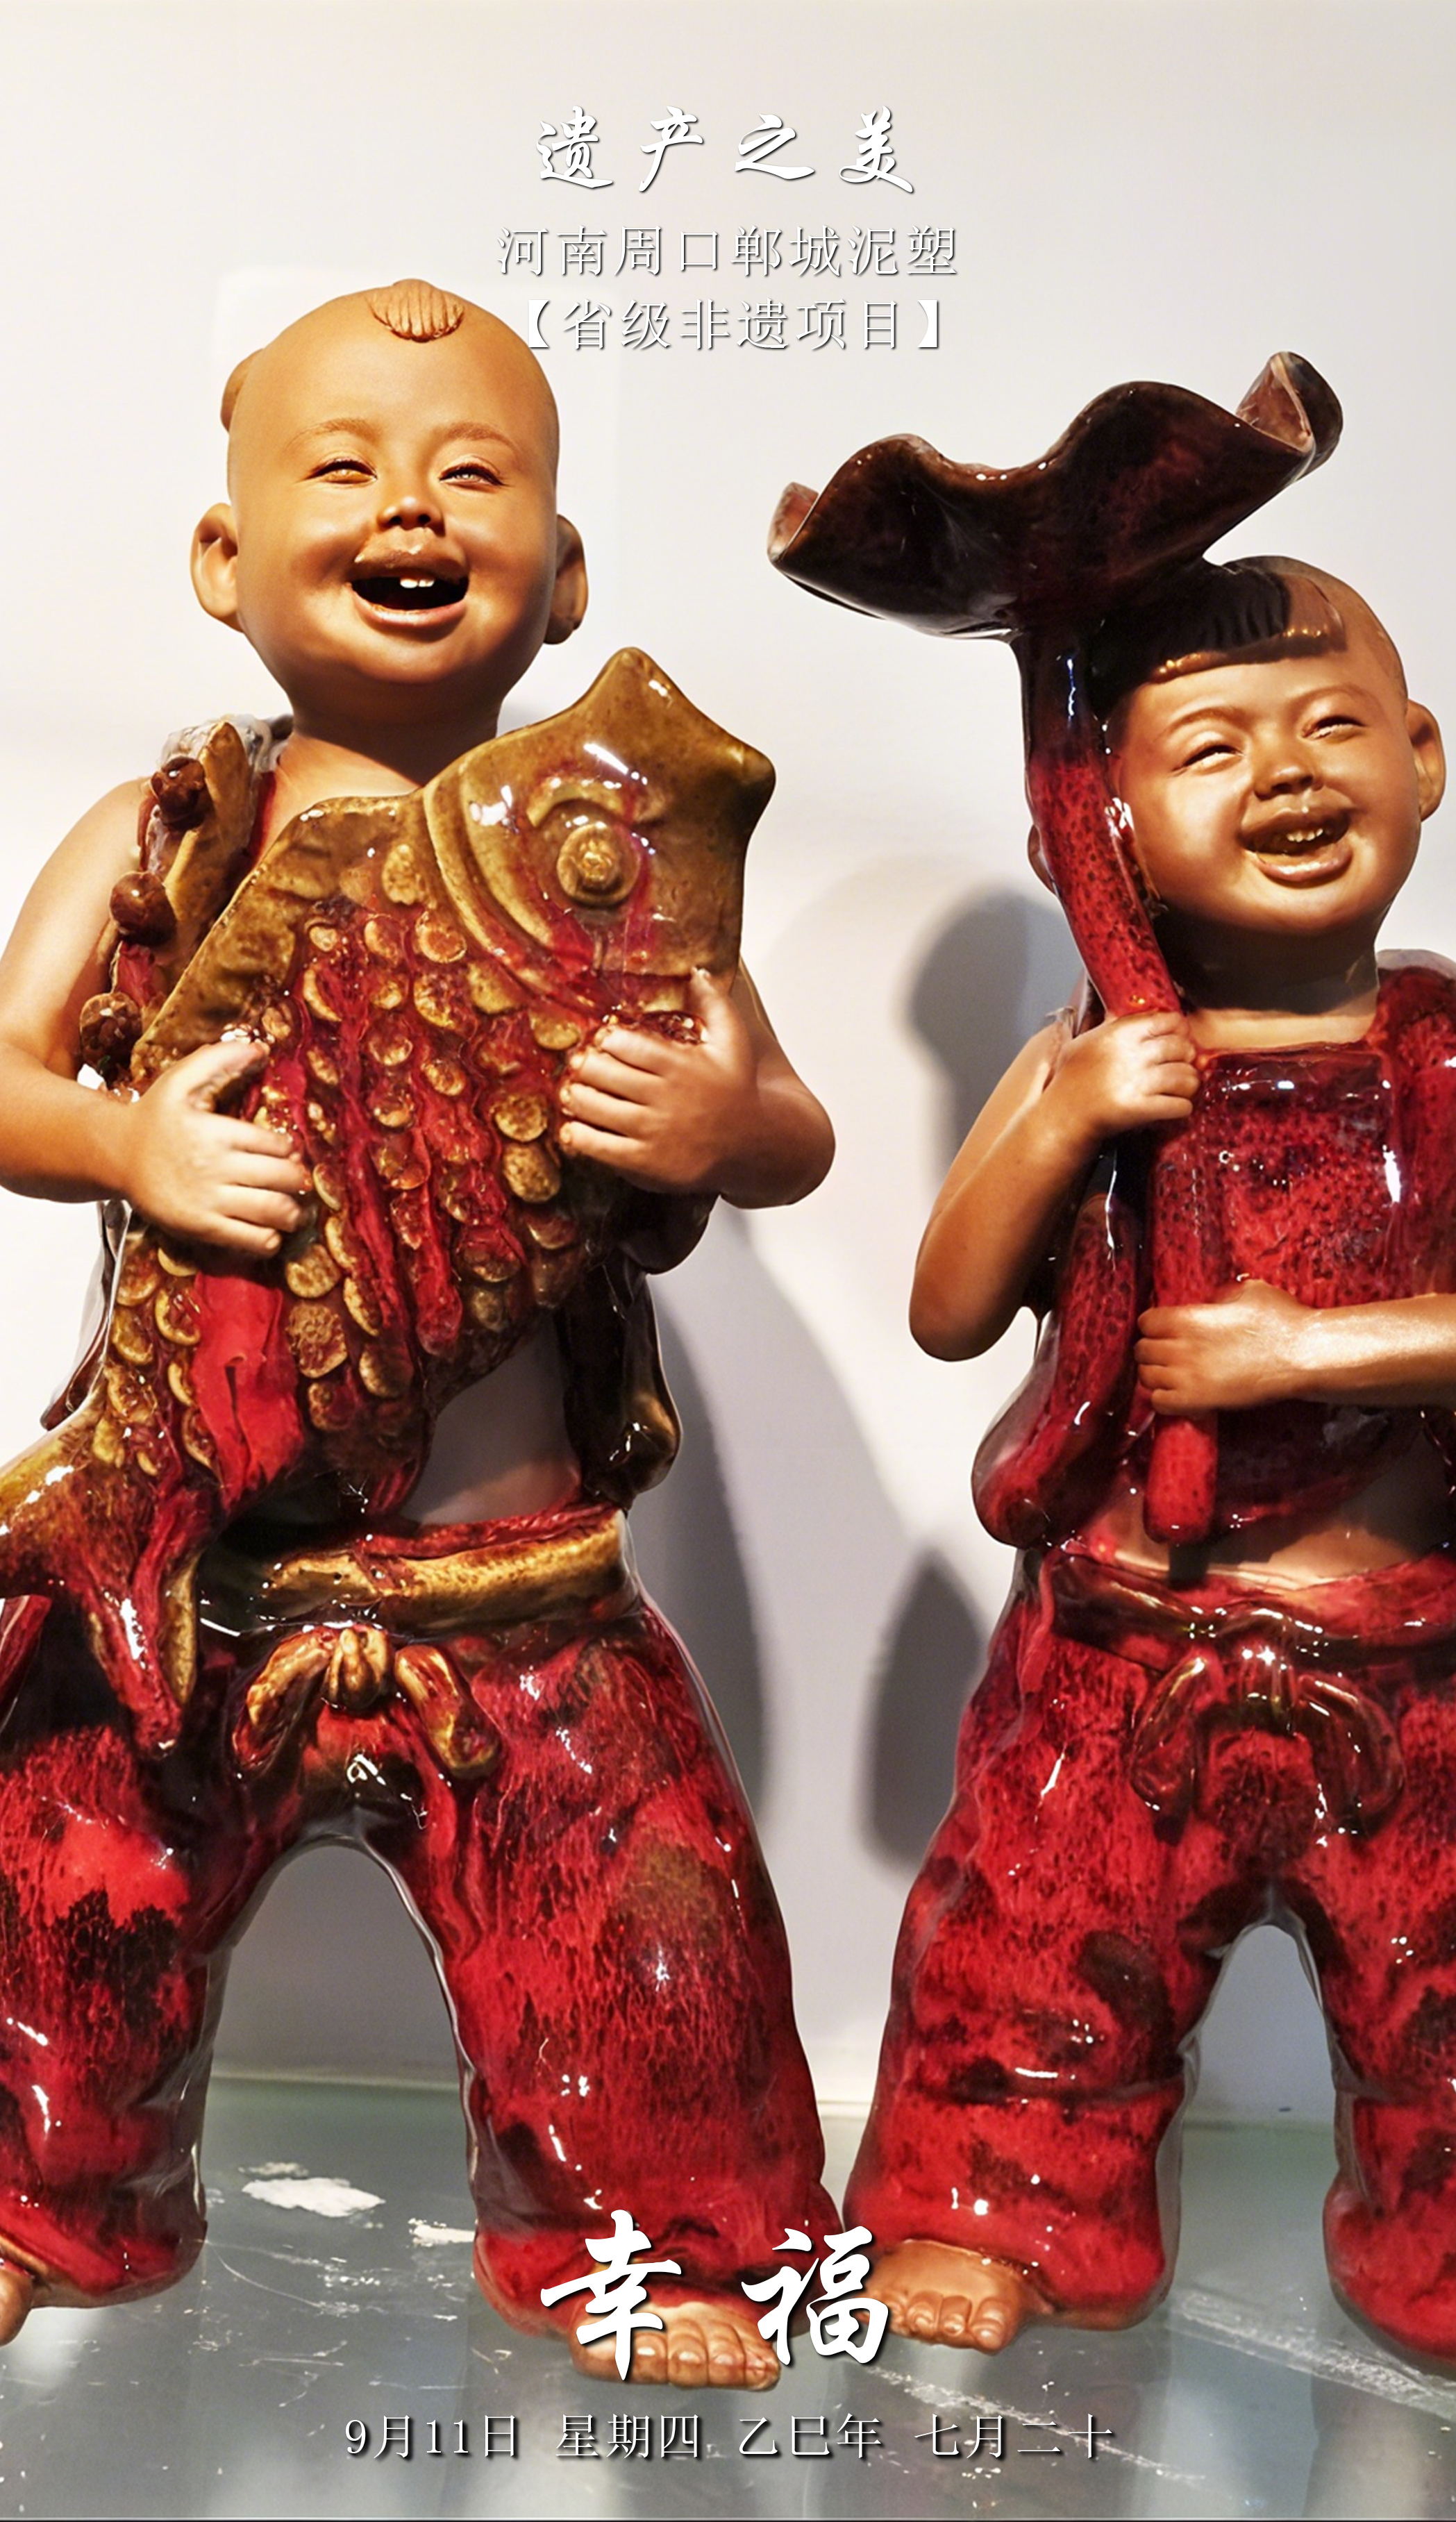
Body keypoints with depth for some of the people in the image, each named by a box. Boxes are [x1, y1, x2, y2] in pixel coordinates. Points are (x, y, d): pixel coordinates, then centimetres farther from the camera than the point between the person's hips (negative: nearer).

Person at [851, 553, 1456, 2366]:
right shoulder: (1096, 1065, -3)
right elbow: (951, 1314, -5)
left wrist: (1311, 1346, -22)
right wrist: (1058, 1124, -17)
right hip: (1127, 1637, 1)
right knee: (1045, 1942, 12)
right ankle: (992, 2207, 35)